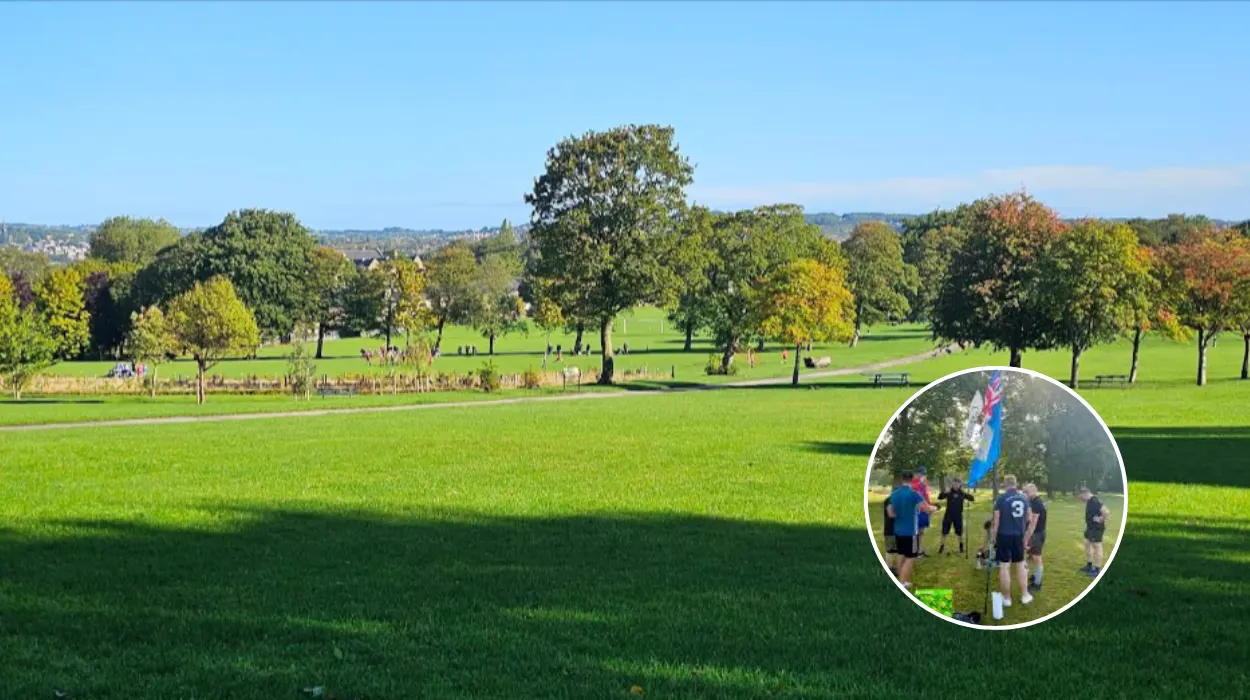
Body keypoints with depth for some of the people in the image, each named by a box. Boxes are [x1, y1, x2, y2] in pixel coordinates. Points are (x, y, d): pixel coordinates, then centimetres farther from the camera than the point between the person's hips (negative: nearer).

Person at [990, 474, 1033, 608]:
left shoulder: (1001, 498, -11)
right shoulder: (1024, 498, 2)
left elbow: (996, 520, -9)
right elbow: (1027, 517, 14)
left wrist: (994, 537, 0)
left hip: (1004, 535, -4)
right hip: (1019, 535, 4)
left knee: (1004, 567, 2)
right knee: (1020, 565, 17)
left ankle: (1007, 598, 6)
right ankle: (1025, 595, 21)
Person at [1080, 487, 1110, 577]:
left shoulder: (1094, 502, -23)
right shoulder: (1090, 502, 9)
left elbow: (1106, 512, -32)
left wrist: (1100, 520, -18)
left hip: (1096, 529, -11)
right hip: (1091, 528, 11)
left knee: (1097, 547, -3)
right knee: (1087, 544, 19)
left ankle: (1097, 570, 3)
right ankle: (1089, 566, 30)